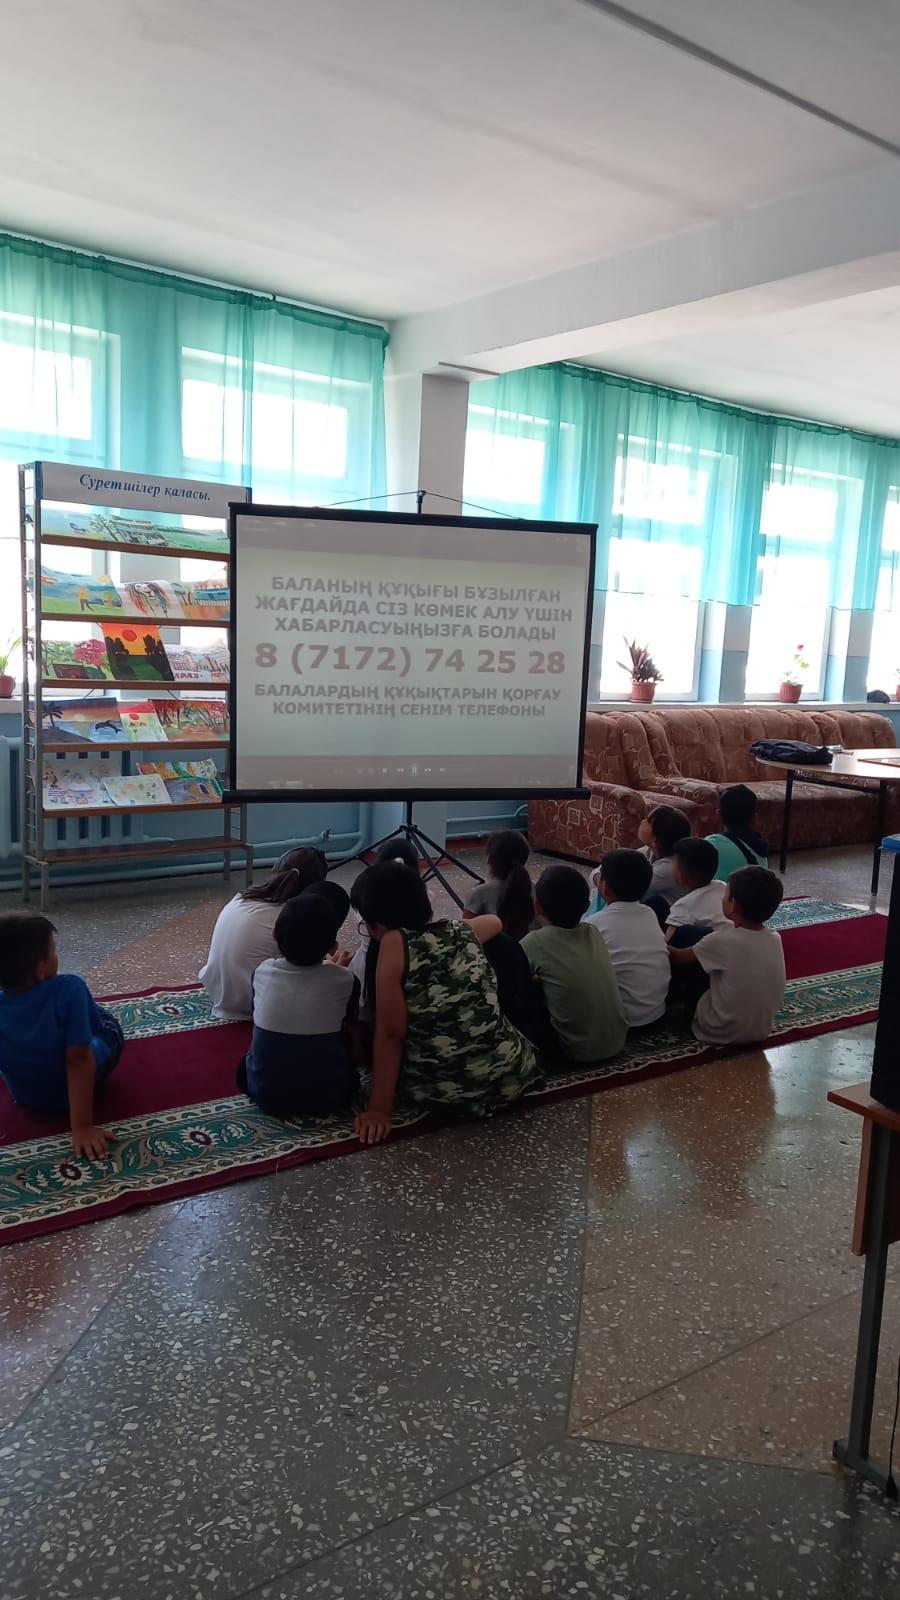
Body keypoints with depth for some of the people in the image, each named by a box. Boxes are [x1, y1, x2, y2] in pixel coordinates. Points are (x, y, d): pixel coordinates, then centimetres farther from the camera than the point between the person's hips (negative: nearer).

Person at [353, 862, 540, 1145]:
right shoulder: (461, 930, 5)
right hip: (510, 1078, 5)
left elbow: (390, 1034, -12)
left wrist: (379, 1108, -6)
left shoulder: (394, 943, -12)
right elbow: (494, 921, 30)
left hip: (444, 1093, -5)